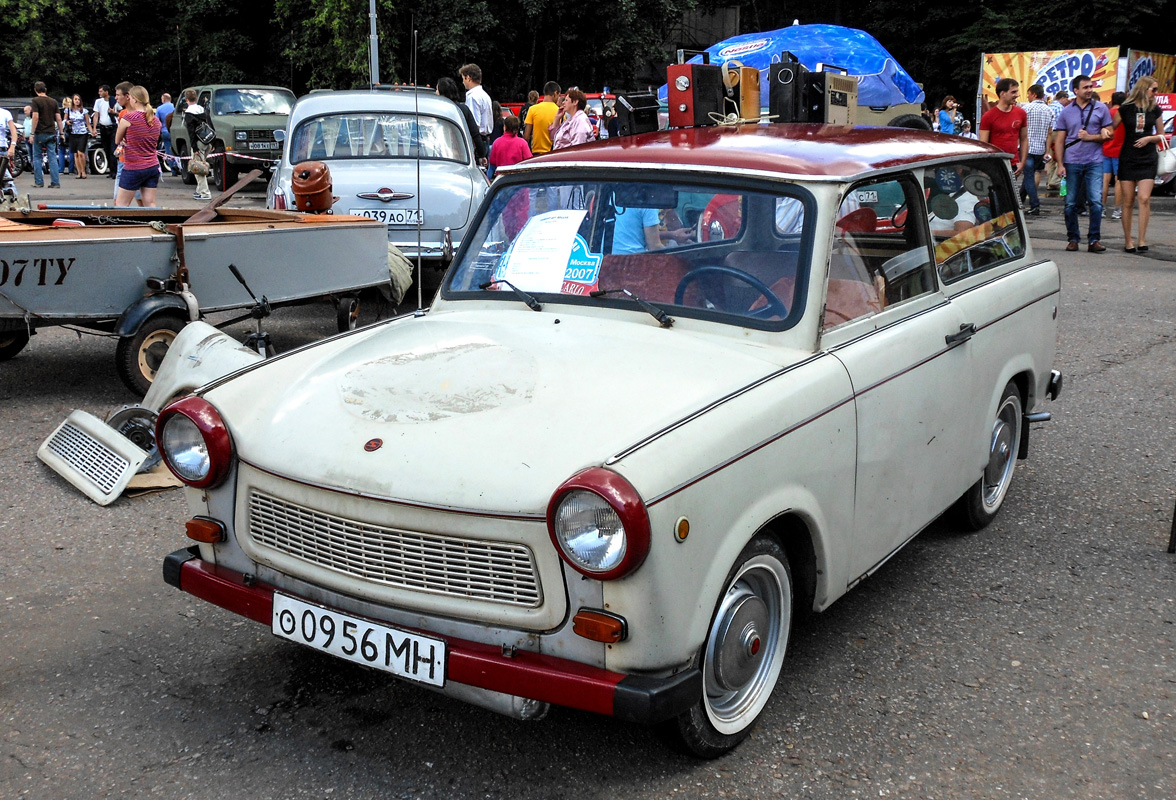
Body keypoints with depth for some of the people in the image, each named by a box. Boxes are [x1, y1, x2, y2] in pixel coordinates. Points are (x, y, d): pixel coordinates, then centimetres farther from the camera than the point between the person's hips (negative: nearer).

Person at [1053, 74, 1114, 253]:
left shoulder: (1101, 109, 7)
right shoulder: (1066, 112, 8)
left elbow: (1109, 135, 7)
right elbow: (1059, 140, 6)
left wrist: (1090, 137, -9)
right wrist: (1060, 164, -3)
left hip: (1094, 162, -1)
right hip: (1072, 163, 1)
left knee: (1096, 202, -8)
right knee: (1070, 204, 4)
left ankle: (1094, 240, -2)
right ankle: (1072, 239, 15)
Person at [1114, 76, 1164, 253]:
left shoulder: (1155, 110, 6)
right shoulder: (1125, 109, 0)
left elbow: (1161, 135, 14)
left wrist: (1149, 138, -5)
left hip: (1148, 160, 1)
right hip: (1127, 159, -1)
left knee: (1144, 198, -12)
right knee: (1128, 202, 1)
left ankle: (1142, 240, -9)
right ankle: (1128, 240, 9)